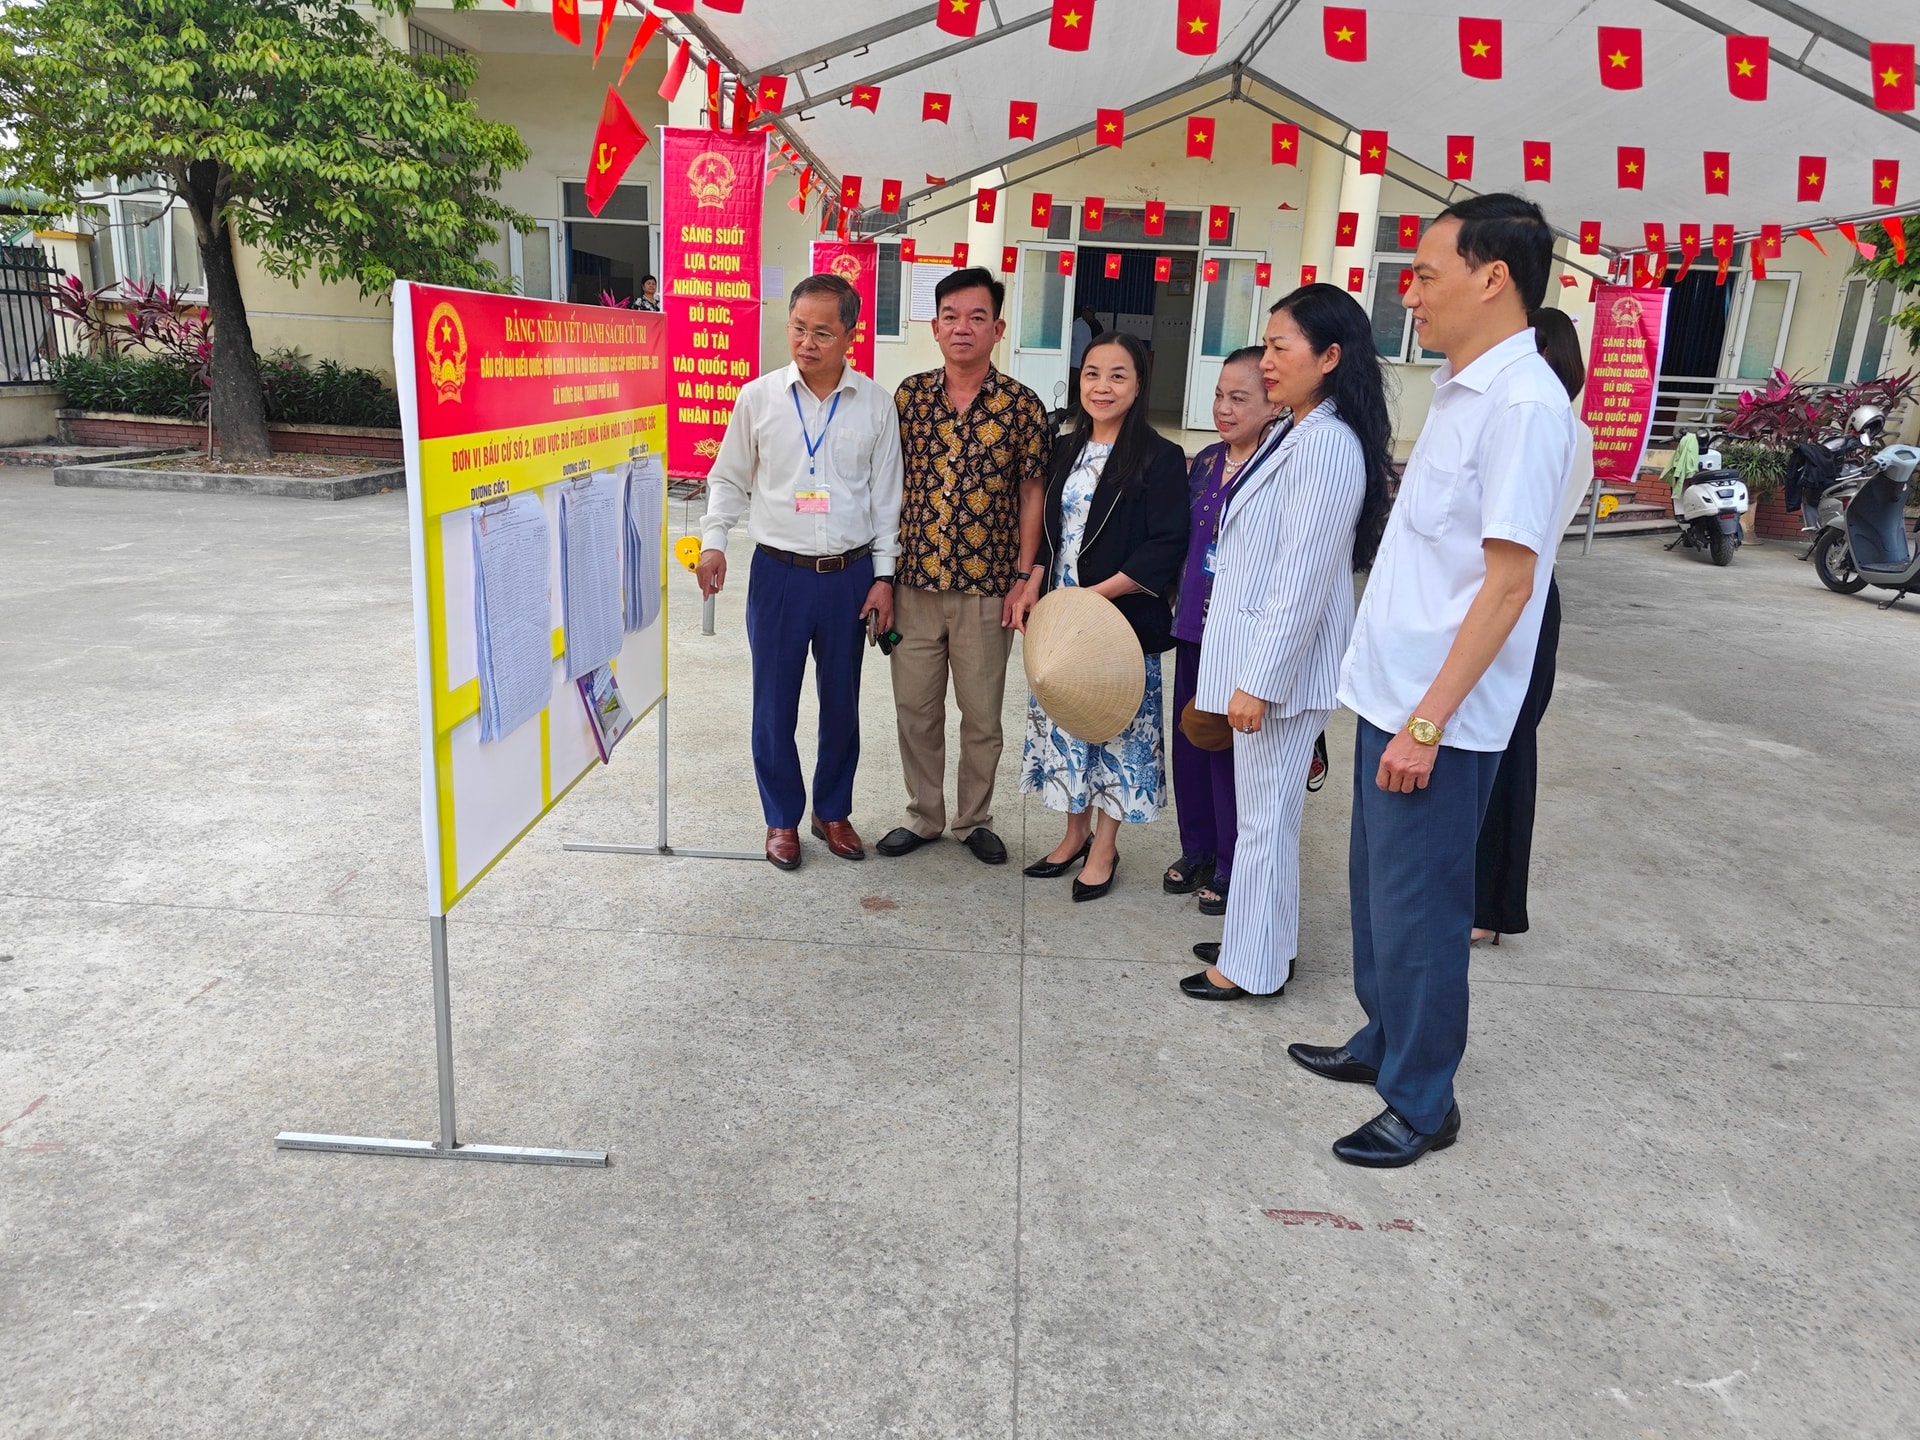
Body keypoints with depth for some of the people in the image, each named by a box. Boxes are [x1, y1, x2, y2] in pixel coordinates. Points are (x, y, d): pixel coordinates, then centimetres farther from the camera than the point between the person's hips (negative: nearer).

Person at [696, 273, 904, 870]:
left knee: (841, 703, 12)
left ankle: (832, 810, 31)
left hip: (849, 575, 1)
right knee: (774, 704, 7)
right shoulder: (758, 397, -2)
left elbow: (885, 495, 4)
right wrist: (713, 542, -6)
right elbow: (729, 479, 8)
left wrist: (883, 575, 0)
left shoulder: (876, 404, -1)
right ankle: (782, 818, 26)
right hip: (778, 571, 0)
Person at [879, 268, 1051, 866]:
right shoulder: (910, 395, 2)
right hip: (915, 584, 2)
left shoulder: (1021, 406, -4)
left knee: (982, 715, 10)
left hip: (986, 589, -2)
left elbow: (1031, 495, 0)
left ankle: (974, 819, 29)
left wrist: (1023, 577, -6)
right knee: (915, 709, 11)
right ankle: (922, 816, 29)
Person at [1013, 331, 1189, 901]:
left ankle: (1104, 847, 20)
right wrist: (1033, 589, 0)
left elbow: (1166, 548, -15)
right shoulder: (1065, 451, 9)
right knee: (1064, 720, 14)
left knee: (1117, 725, 5)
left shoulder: (1161, 458, -10)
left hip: (1123, 619, -6)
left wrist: (1098, 595, -20)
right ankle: (1077, 833, 31)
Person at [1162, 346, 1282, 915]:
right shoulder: (1205, 462, 8)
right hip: (1194, 625, 7)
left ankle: (1231, 869, 19)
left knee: (1231, 746, 3)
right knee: (1189, 739, 14)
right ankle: (1197, 851, 32)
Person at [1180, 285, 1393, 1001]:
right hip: (1254, 656, 10)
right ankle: (1260, 937, 33)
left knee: (1265, 813, 2)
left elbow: (1303, 580, -22)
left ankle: (1253, 965, 16)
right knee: (1263, 805, 18)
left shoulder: (1328, 444, -19)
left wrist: (1260, 681, -21)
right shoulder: (1292, 436, 13)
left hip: (1282, 663, -10)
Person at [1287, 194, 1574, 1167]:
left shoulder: (1523, 403, -17)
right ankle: (1384, 1041, 38)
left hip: (1438, 712, -9)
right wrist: (1399, 707, 18)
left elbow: (1509, 581, -21)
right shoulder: (1460, 389, 11)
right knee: (1376, 888, 20)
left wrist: (1428, 720, -21)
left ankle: (1422, 1103, 20)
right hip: (1393, 689, 9)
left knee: (1416, 911, 3)